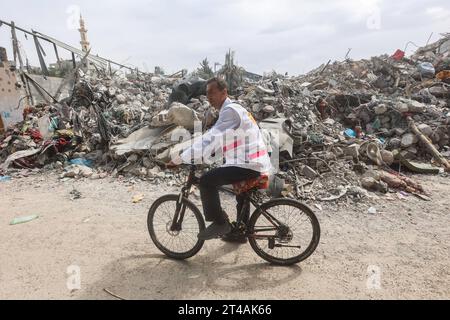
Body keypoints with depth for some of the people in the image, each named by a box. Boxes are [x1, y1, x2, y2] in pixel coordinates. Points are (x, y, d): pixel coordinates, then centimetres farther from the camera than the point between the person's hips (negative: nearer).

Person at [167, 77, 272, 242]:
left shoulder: (230, 110, -16)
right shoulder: (230, 109, 17)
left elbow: (210, 138, -26)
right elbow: (215, 140, 19)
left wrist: (180, 159, -25)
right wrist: (191, 157, 14)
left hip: (250, 164, -11)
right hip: (254, 161, 11)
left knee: (206, 181, -17)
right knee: (243, 194, 31)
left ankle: (220, 223, -2)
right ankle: (240, 233, 50)